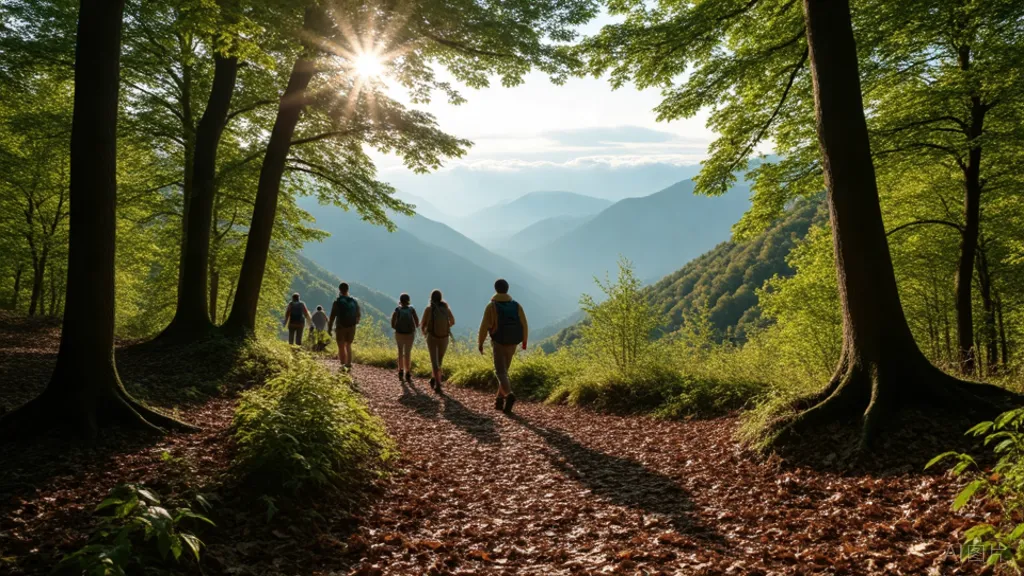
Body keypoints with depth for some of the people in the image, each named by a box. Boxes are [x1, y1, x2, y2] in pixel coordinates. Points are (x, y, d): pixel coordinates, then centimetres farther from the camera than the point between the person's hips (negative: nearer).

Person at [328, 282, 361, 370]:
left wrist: (329, 329, -4)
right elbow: (359, 315, 12)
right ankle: (349, 365, 17)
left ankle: (343, 365, -6)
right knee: (348, 346, 18)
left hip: (341, 327, -4)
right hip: (352, 327, 4)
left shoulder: (338, 302, -10)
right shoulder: (354, 301, 4)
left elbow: (332, 317, -11)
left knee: (341, 347, 3)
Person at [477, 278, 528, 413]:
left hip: (498, 343, -4)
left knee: (500, 372, -4)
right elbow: (524, 325, 0)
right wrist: (524, 340, 15)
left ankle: (509, 395, -30)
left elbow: (484, 326, -13)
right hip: (512, 343, 4)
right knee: (504, 370, 19)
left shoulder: (491, 306, -10)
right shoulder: (516, 305, 0)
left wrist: (480, 343, -2)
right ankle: (499, 400, 19)